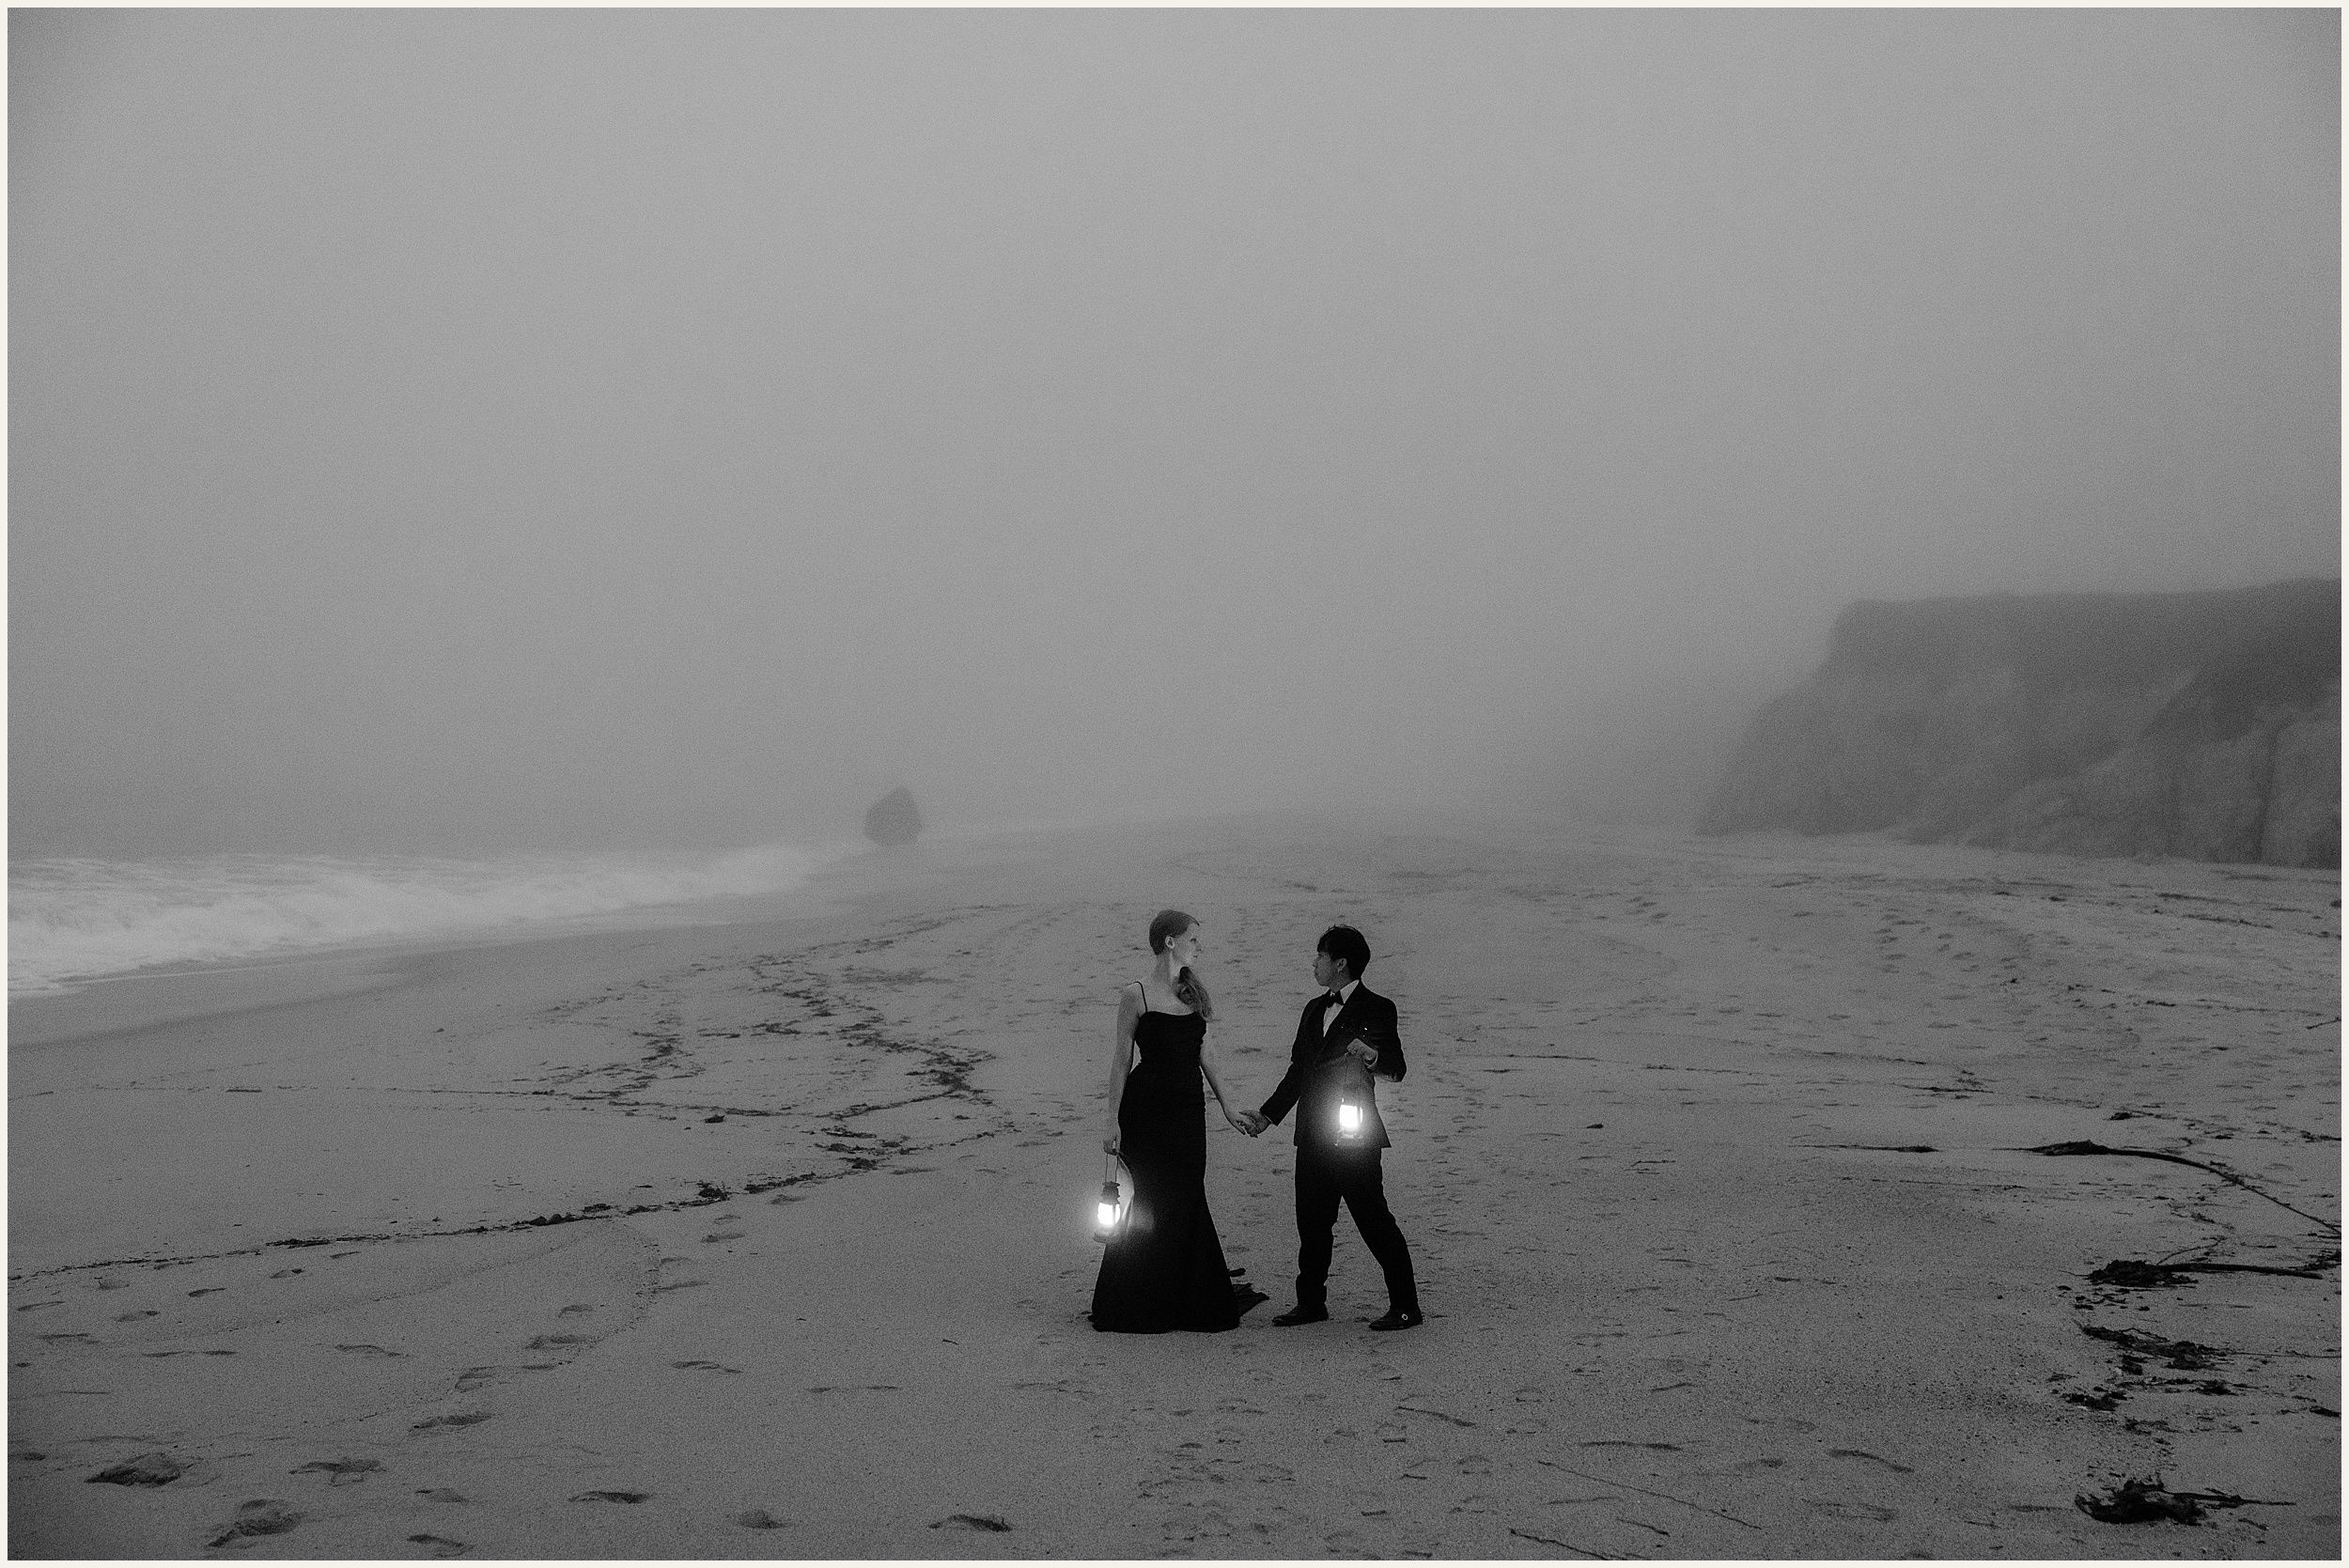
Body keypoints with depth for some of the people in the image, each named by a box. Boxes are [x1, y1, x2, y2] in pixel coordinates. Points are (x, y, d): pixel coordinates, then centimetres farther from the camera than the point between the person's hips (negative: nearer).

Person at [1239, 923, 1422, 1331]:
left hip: (1355, 1139, -7)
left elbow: (1397, 1069, -7)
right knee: (1311, 1221, 10)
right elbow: (1298, 1070, 22)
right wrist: (1268, 1115, 19)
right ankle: (1311, 1301, 19)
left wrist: (1372, 1055, -28)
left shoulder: (1376, 1009, -5)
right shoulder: (1314, 1010, 17)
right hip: (1313, 1136, 7)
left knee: (1374, 1220, -5)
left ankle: (1405, 1306, 1)